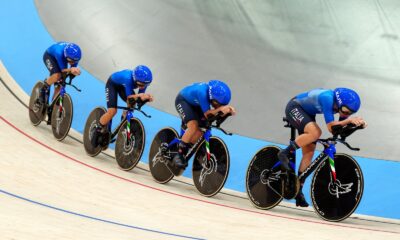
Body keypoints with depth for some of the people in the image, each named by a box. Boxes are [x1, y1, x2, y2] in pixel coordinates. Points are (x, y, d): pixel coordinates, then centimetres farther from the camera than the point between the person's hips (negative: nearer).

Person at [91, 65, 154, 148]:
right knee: (112, 111, -20)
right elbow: (129, 97, -38)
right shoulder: (128, 78, -44)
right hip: (112, 84, -6)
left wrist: (146, 97, -41)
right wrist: (139, 95, -57)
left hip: (122, 85, 6)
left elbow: (141, 96, -19)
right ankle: (98, 132, -1)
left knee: (131, 104, -14)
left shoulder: (143, 81, -28)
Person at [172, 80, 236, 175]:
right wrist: (220, 108, -52)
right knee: (193, 125, -28)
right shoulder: (203, 92, -40)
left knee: (201, 131, -6)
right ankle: (179, 155, -17)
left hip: (195, 104, 7)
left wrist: (228, 109, -39)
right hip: (183, 101, -7)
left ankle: (185, 153, 11)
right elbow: (207, 114, -38)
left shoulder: (216, 93, -23)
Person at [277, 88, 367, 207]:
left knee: (309, 152, -1)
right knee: (315, 132, -34)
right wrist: (349, 120, -44)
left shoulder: (341, 104, -12)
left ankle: (298, 190, 5)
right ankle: (285, 153, -15)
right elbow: (331, 127, -36)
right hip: (294, 108, -8)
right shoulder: (328, 98, -35)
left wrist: (357, 122, -25)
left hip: (307, 113, 8)